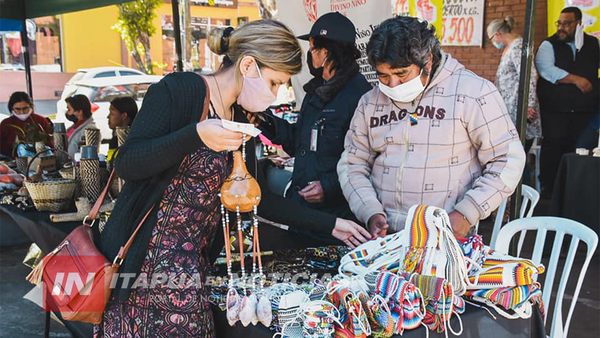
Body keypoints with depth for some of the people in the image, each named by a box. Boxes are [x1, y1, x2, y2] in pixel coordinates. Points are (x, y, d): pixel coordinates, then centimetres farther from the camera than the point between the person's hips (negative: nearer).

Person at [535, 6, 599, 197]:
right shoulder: (549, 45, 0)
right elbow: (546, 70, -15)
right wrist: (575, 79, -17)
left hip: (584, 108, 3)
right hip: (555, 108, -3)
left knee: (576, 148, 5)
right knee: (552, 146, 0)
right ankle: (547, 187, 10)